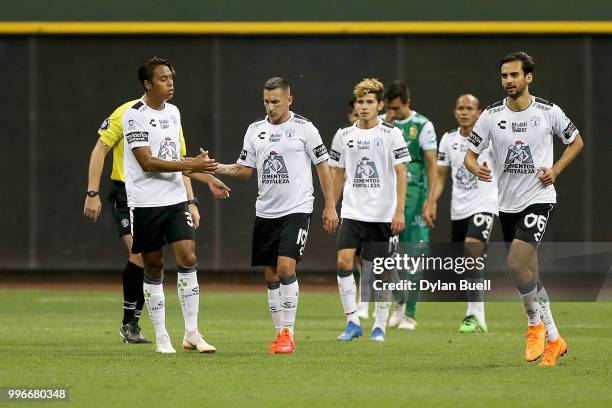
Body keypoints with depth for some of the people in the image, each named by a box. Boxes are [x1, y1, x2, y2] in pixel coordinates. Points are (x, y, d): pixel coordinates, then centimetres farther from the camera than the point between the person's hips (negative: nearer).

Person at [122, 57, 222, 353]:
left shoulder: (173, 112, 12)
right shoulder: (135, 115, -11)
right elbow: (147, 162, -17)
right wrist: (190, 166, -20)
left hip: (175, 199, 5)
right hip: (145, 203, -5)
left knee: (188, 259, -7)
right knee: (154, 269, 2)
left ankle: (192, 334, -3)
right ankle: (161, 337, 10)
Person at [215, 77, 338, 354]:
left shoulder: (304, 128, -3)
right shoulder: (255, 130, 9)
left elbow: (322, 166, 1)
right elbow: (244, 169, 13)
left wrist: (330, 206, -2)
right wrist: (216, 168, -4)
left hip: (296, 209, -5)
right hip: (265, 212, 5)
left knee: (286, 267, -17)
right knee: (271, 275, 6)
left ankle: (288, 333, -12)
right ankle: (280, 333, 13)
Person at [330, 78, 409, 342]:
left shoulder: (391, 135, -1)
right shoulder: (344, 136, 7)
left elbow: (401, 173, -4)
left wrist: (399, 211, -10)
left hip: (381, 214, -2)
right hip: (351, 212, 2)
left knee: (376, 271, 1)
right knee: (344, 261, -15)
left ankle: (380, 326, 13)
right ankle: (352, 322, -8)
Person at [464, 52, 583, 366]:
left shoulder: (548, 112, -5)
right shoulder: (491, 116, -1)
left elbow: (576, 141, 10)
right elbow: (469, 154, 3)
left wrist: (556, 170, -4)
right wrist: (477, 169, -21)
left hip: (538, 198, -4)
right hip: (507, 204, 4)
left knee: (516, 264, -22)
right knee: (529, 276, 10)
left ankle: (536, 324, -1)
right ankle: (553, 340, 24)